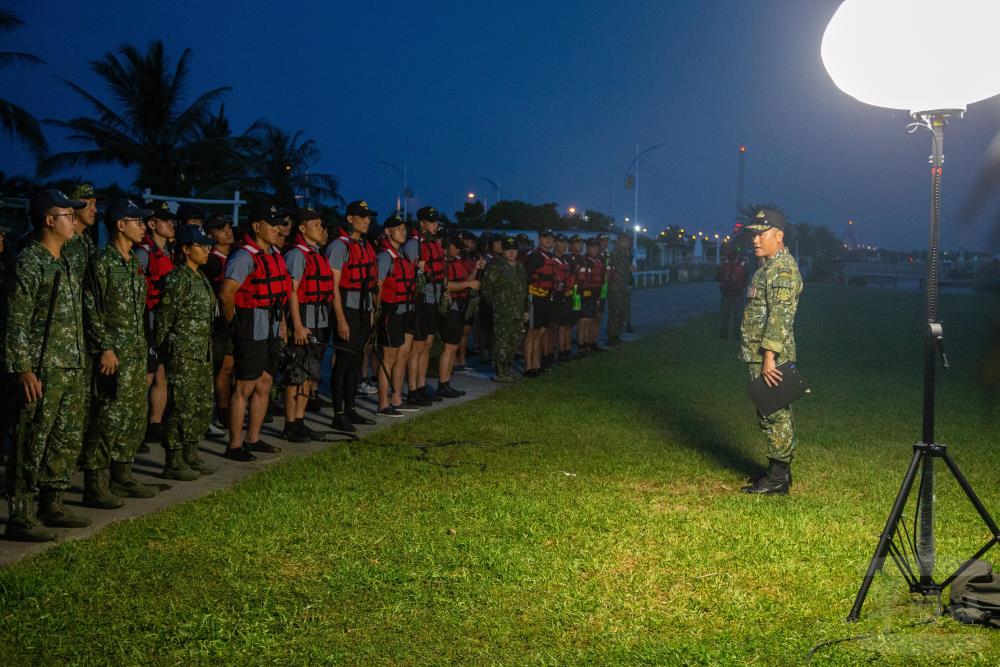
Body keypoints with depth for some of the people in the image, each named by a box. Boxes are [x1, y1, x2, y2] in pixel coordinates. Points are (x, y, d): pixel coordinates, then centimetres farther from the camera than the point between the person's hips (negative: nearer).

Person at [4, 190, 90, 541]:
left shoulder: (64, 263, 15)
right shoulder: (29, 262, -12)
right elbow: (17, 322, -15)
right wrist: (24, 369, -19)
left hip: (71, 370, 9)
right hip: (43, 372, -9)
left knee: (67, 442, 15)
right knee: (31, 446, -3)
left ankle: (51, 506, 26)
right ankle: (20, 518, 4)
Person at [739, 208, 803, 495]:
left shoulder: (783, 268, -16)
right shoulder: (769, 266, 17)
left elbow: (779, 316, -23)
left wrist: (769, 356, -26)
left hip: (770, 358, -10)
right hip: (761, 356, 10)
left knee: (774, 415, -5)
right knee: (772, 414, 15)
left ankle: (778, 479, 0)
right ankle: (779, 472, 23)